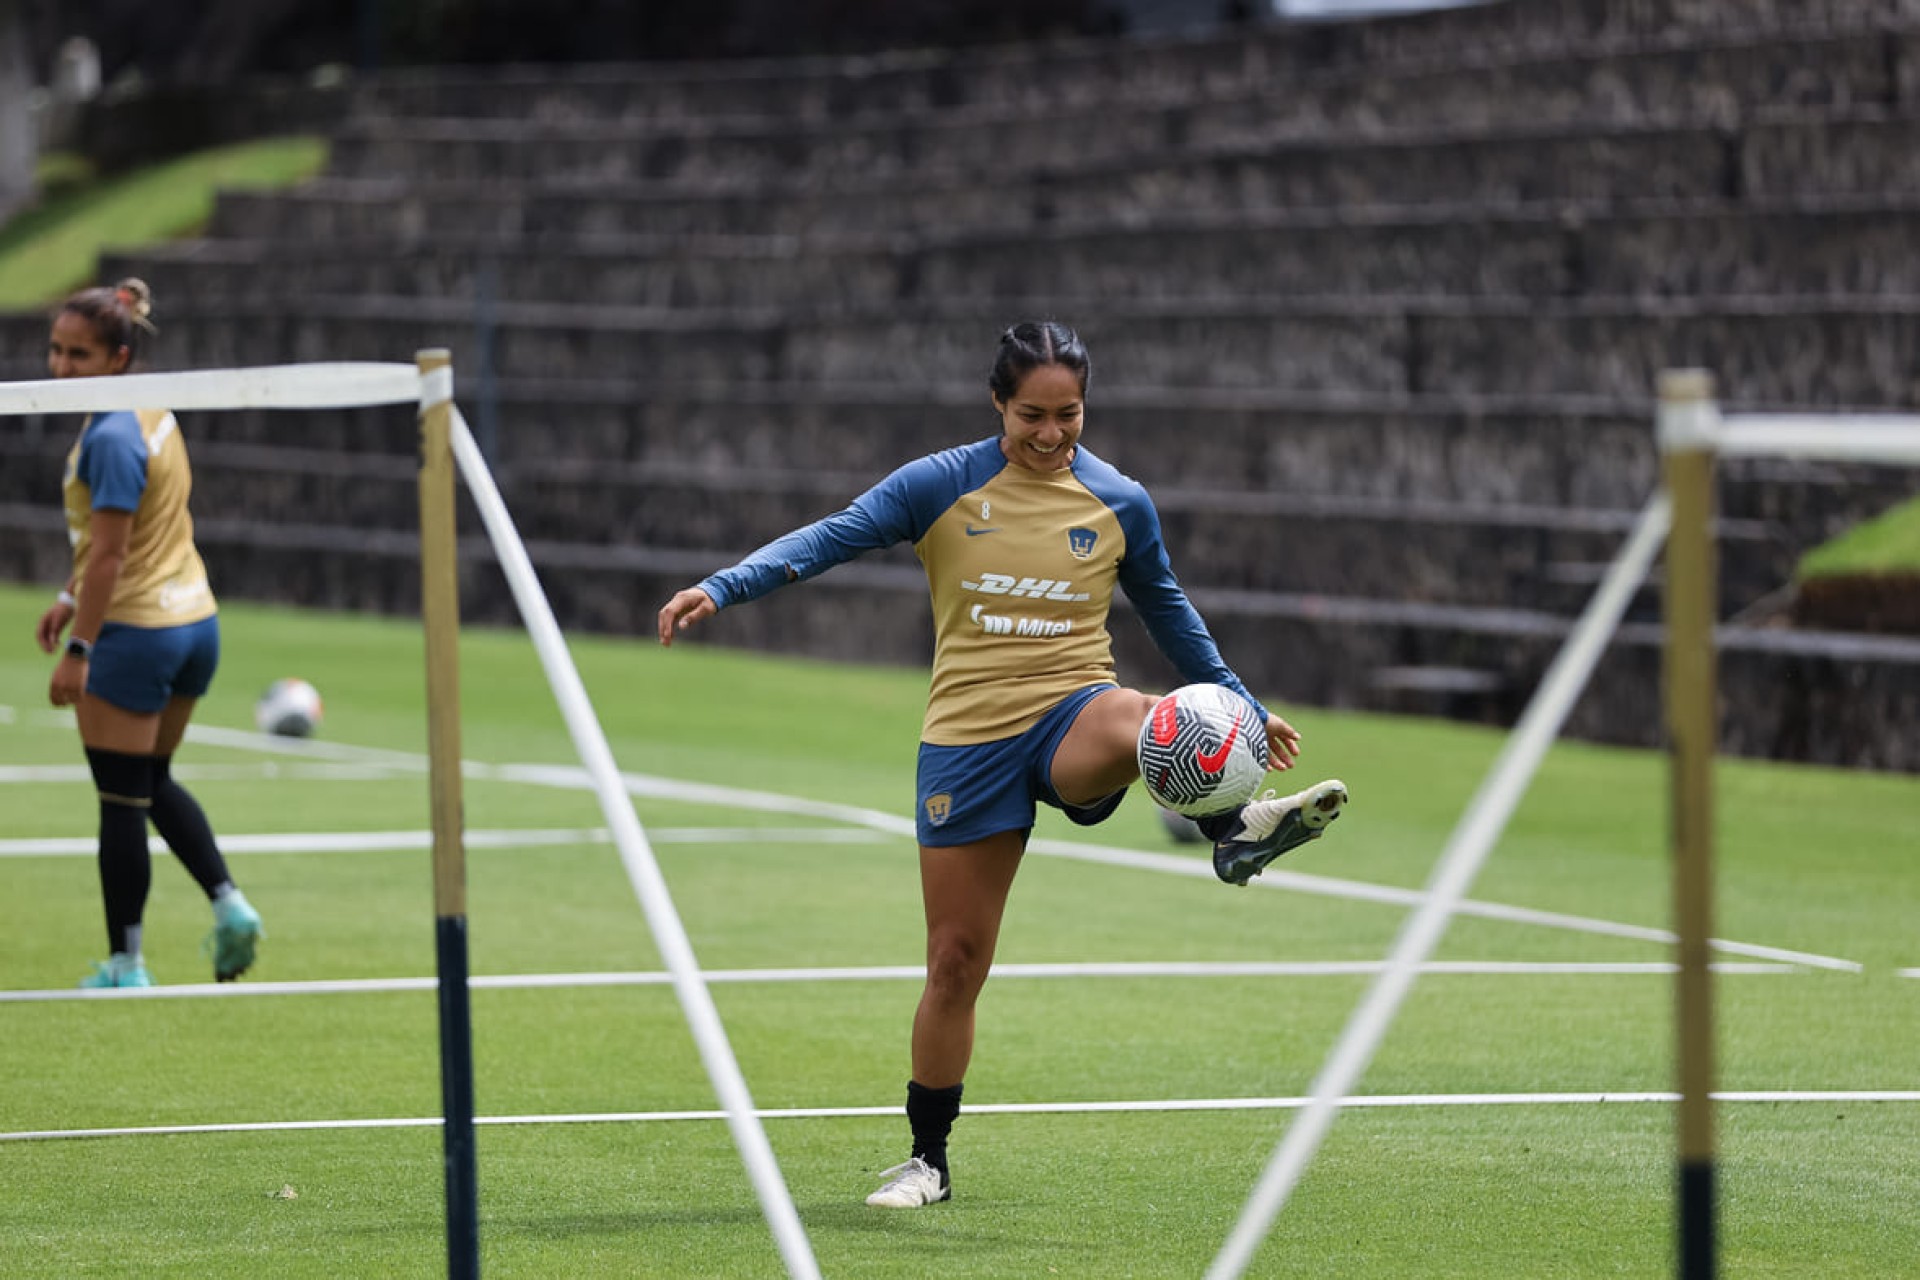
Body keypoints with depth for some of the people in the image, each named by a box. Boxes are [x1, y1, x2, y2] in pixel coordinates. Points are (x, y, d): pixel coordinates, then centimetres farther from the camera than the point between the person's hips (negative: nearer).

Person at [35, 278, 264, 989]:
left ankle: (125, 964, 8)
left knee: (122, 801, 2)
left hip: (133, 633, -9)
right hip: (196, 622, 9)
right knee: (155, 781, 24)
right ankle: (227, 902, 11)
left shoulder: (112, 438, -21)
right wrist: (70, 600, 23)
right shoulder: (152, 415, 8)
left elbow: (109, 553, -23)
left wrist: (77, 651, -21)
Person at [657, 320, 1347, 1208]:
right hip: (967, 738, 0)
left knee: (1136, 724, -42)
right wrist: (722, 588, -19)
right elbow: (830, 539, -6)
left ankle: (1235, 830, -29)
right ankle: (928, 1160, 16)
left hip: (1071, 712, 0)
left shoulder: (1120, 503, 3)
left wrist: (1240, 705, 22)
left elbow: (1167, 611, 18)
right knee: (955, 959, 3)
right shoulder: (941, 487, -2)